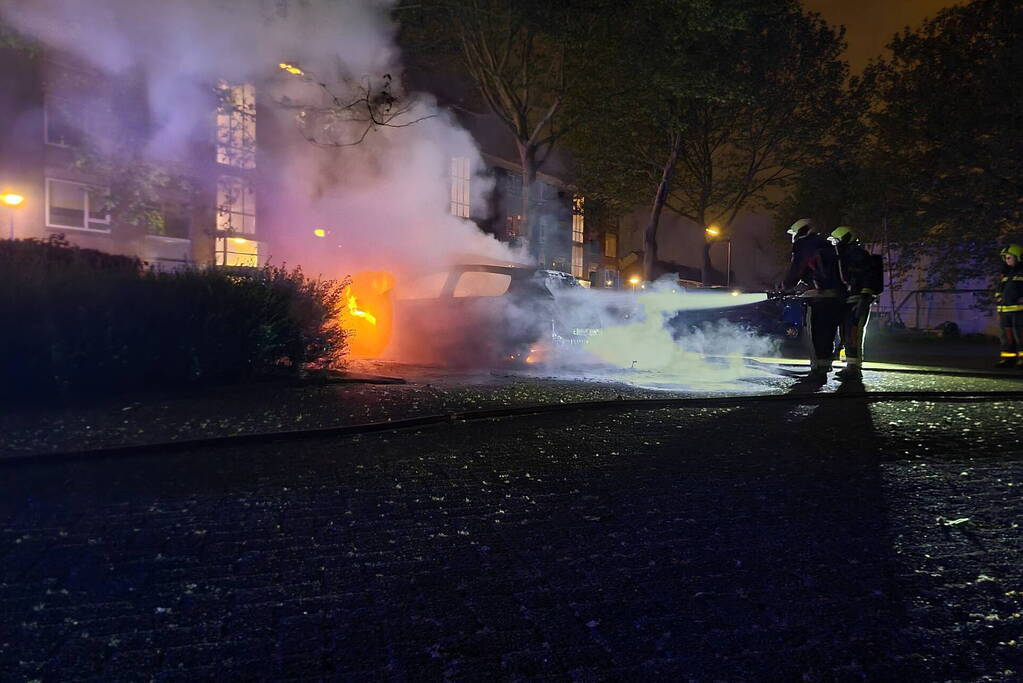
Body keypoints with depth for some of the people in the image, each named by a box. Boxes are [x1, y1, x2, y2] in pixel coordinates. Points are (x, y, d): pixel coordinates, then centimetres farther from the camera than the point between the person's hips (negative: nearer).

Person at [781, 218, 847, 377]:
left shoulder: (804, 246, -1)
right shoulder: (828, 246, 23)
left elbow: (794, 272, -3)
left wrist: (784, 288, 13)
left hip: (818, 297, -8)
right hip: (838, 295, 8)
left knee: (813, 333, -4)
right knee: (829, 332, 15)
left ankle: (818, 368, -6)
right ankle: (826, 365, 20)